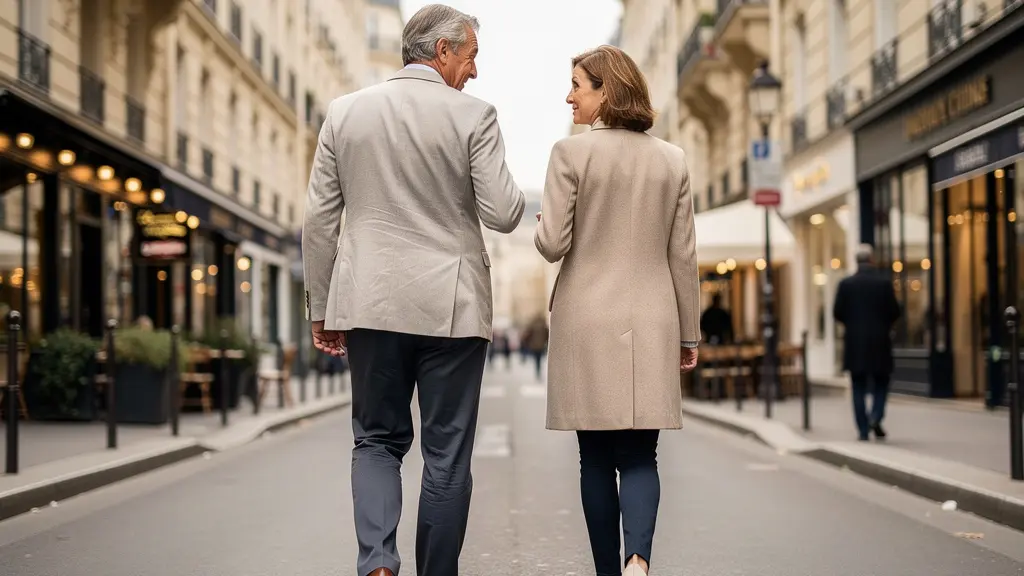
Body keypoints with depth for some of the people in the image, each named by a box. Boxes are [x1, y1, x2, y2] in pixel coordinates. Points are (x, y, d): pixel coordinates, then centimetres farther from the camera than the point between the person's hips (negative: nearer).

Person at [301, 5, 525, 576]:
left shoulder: (345, 112, 4)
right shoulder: (473, 116, -6)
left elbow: (319, 221, 5)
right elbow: (503, 216, -9)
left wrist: (321, 309, 12)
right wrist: (514, 191, 14)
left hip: (370, 304, 3)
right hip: (451, 307, -2)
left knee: (377, 441, 14)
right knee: (447, 455, 8)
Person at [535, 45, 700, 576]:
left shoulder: (572, 152, -6)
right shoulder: (673, 160, 6)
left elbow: (552, 244, -9)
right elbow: (683, 256, 7)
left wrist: (542, 221, 14)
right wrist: (689, 334, 14)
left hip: (587, 322, -2)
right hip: (651, 323, 2)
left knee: (597, 458, 8)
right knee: (639, 456, 4)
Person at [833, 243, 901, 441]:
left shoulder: (846, 284, -5)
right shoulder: (885, 282, -6)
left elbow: (837, 313, -4)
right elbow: (894, 312, -6)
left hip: (855, 342, 0)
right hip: (880, 341, 0)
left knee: (859, 387, 6)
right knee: (881, 383, 14)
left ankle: (863, 430, 2)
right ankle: (875, 417, -7)